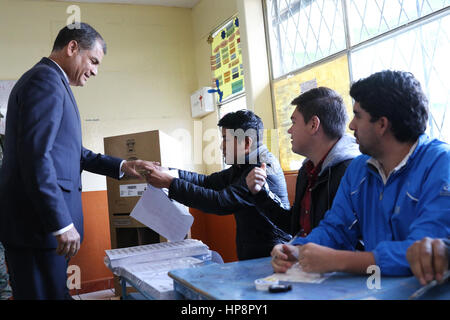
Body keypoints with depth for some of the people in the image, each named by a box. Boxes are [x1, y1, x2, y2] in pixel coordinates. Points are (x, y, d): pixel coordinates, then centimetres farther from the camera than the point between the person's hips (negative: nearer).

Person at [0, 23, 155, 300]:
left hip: (43, 221, 10)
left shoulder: (52, 82, 20)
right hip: (38, 224, -10)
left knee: (55, 291, 15)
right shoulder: (46, 80, -12)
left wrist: (122, 167, 16)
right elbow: (36, 156, -22)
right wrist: (62, 224, -23)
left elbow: (72, 152, 24)